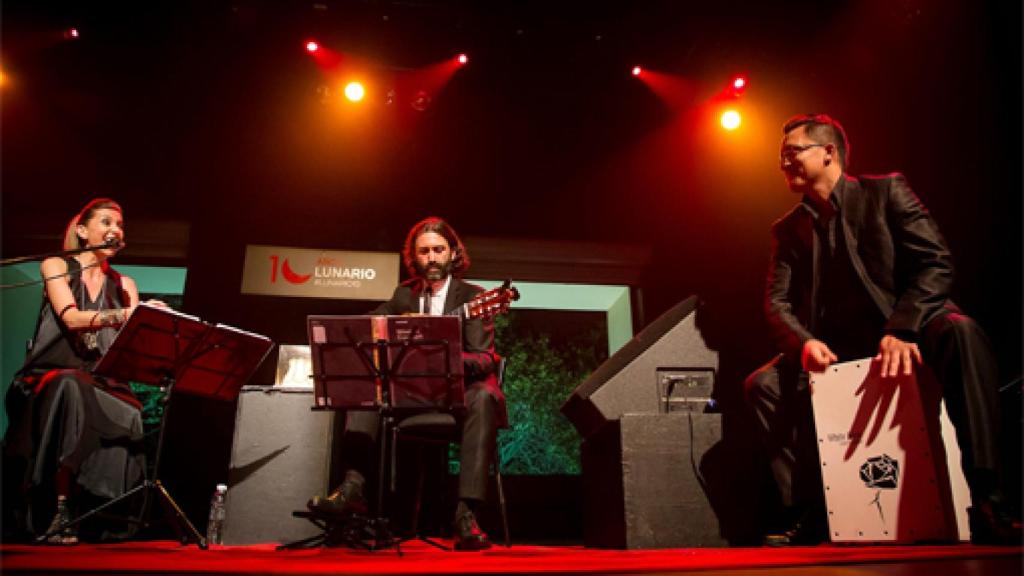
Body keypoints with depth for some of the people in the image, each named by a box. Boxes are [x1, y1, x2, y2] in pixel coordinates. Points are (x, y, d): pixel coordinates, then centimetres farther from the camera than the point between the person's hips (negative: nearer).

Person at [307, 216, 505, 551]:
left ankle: (466, 514, -38)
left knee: (483, 397, -36)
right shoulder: (404, 294, 11)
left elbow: (485, 360, -14)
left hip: (458, 390, -4)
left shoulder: (471, 296, -3)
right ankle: (353, 487, -30)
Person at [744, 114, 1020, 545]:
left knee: (960, 333, -35)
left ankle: (985, 502, -30)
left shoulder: (885, 191, -1)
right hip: (835, 350, 3)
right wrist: (804, 343, -21)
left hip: (907, 334, -3)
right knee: (762, 384, -17)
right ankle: (807, 512, -9)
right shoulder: (788, 228, 10)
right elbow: (777, 301, 1)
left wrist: (902, 330, -26)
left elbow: (936, 263, -11)